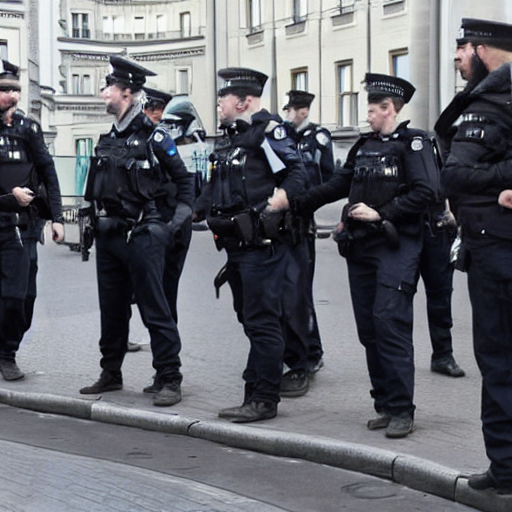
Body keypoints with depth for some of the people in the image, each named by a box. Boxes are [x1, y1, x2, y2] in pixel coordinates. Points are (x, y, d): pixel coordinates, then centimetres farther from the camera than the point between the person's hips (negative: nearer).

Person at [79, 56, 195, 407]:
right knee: (112, 309, 13)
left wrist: (175, 222, -7)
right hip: (109, 235, 7)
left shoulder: (153, 137, -8)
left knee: (155, 310, -6)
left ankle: (169, 380, -1)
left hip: (142, 236, -7)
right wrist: (98, 220, 14)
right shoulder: (108, 140, 13)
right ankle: (111, 375, 24)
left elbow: (184, 180, -2)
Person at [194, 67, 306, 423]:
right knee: (250, 320, 13)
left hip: (263, 243, -9)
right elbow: (214, 188, 25)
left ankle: (265, 400, 0)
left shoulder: (268, 131, -8)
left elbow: (297, 175, -16)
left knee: (263, 322, -5)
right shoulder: (231, 138, 19)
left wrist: (271, 206, -25)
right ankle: (255, 392, 20)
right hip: (237, 245, 9)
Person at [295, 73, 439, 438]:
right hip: (361, 248, 7)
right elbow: (338, 185, 22)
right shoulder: (364, 146, 18)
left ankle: (402, 411, -8)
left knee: (390, 325, -13)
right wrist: (297, 204, 17)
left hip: (396, 247, -7)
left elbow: (426, 192, -15)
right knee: (369, 330, 6)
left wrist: (380, 213, -16)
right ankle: (385, 406, 13)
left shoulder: (413, 143, -4)